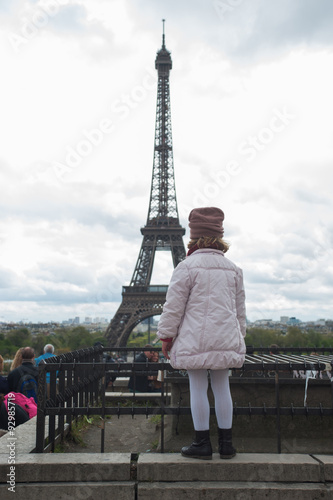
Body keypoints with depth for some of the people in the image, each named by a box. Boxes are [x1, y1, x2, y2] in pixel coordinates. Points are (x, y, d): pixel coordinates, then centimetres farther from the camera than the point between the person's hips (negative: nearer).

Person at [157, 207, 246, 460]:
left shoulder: (187, 266, -7)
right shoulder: (233, 269, 10)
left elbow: (174, 306, -7)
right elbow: (240, 308, 16)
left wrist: (166, 336, 1)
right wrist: (239, 336, 25)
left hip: (195, 339, -5)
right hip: (225, 339, 5)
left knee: (198, 387, 3)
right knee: (222, 387, 11)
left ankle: (202, 443, 10)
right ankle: (226, 443, 17)